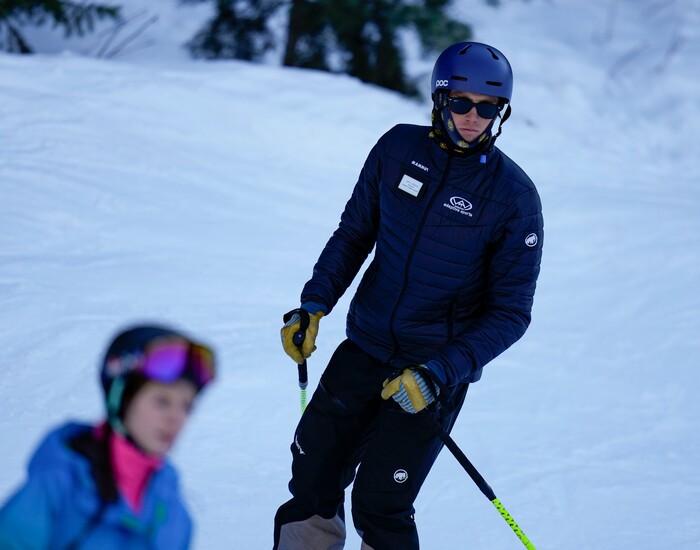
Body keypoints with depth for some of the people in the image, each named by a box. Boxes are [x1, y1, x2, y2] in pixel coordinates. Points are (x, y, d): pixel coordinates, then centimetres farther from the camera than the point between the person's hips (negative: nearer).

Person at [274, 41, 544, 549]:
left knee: (378, 506, -10)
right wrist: (314, 304, -1)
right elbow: (355, 232, 12)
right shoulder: (400, 148, -2)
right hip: (364, 350, 4)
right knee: (312, 483, 7)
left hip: (437, 372, -4)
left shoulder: (513, 197, -12)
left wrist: (440, 374, -21)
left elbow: (510, 312, -10)